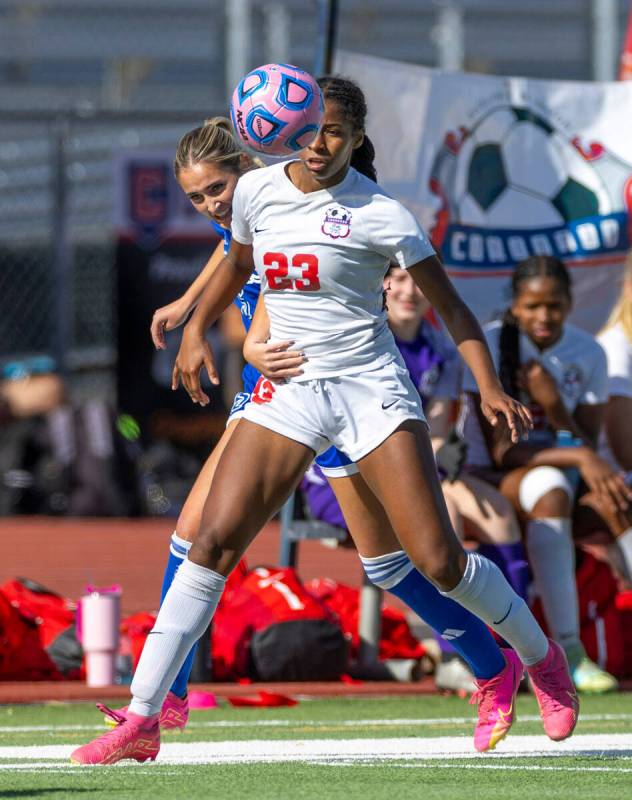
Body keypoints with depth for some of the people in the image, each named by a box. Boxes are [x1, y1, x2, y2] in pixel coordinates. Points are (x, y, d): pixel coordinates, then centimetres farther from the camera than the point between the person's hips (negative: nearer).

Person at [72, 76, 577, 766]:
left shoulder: (378, 214, -9)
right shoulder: (256, 190, 4)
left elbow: (449, 305, -2)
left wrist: (489, 386, -13)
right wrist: (196, 329, 14)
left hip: (371, 388, -3)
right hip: (288, 392, 3)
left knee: (439, 562, -8)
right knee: (213, 543, -12)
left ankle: (540, 657, 21)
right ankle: (140, 720, -11)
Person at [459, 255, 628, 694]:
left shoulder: (588, 354, 2)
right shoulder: (489, 346, -11)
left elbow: (587, 445, -2)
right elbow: (500, 450, -17)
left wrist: (555, 407, -21)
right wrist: (580, 459, -28)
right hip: (488, 477, -5)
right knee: (550, 488, -39)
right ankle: (567, 652, -44)